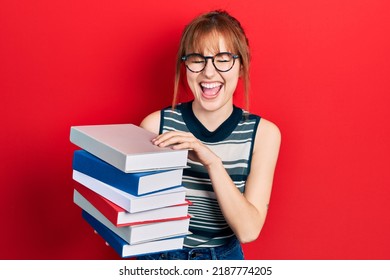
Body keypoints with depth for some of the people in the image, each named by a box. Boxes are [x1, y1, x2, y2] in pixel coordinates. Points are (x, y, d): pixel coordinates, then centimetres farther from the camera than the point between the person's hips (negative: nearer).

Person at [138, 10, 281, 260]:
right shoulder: (156, 125, -15)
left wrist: (212, 163, -31)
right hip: (160, 255, 0)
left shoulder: (263, 133, -13)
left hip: (224, 257, 0)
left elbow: (248, 231, -20)